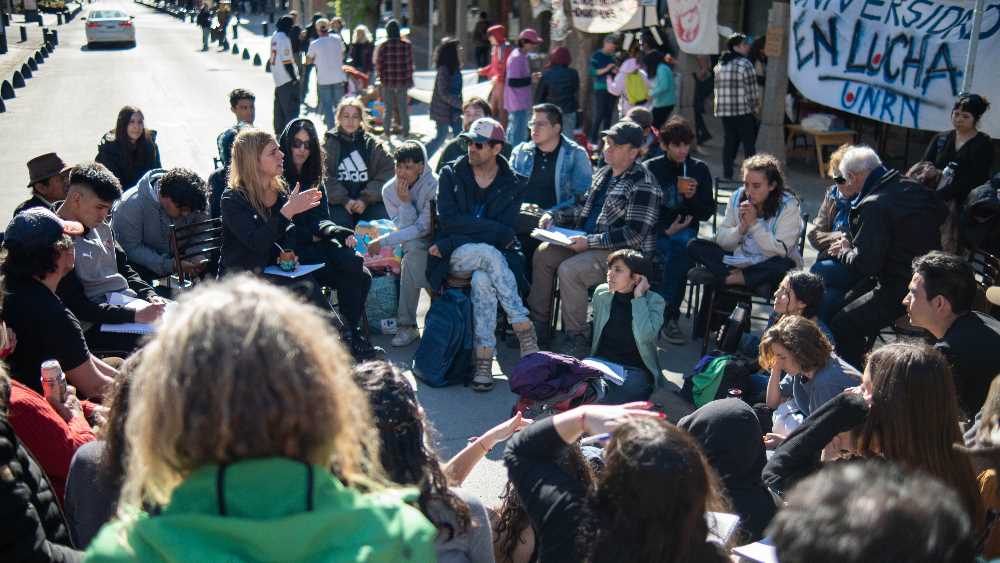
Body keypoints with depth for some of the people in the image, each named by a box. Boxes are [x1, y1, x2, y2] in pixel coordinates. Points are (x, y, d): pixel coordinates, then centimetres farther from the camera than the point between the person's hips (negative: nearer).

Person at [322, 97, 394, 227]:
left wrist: (366, 199, -10)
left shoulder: (373, 144, 12)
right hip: (337, 203, -1)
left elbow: (387, 172, 2)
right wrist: (344, 200, -14)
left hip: (370, 201, 2)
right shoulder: (328, 144, 7)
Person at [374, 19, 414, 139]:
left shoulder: (383, 46, -9)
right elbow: (410, 64, 0)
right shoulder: (407, 45, -4)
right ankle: (405, 133, 12)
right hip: (403, 81, 1)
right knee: (403, 109, 9)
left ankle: (387, 133, 15)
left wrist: (381, 78, 9)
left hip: (387, 81, -1)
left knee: (388, 109, 10)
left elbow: (378, 64, -5)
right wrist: (409, 79, 9)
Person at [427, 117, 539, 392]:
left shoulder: (513, 184, 5)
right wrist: (495, 230, -16)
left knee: (482, 280, -35)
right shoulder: (451, 174, 7)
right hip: (455, 256, 0)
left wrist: (450, 243, -15)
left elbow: (505, 231, -7)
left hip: (494, 254, 1)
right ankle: (525, 331, -33)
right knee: (489, 254, -34)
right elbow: (448, 220, -7)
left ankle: (484, 361, -32)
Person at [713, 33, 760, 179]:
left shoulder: (719, 65, 10)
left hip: (724, 111, 6)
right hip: (744, 112, -6)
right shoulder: (744, 64, -10)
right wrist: (756, 108, 0)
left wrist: (721, 106, 16)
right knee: (749, 143, 0)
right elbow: (752, 90, -10)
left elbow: (718, 90, 11)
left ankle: (727, 175, 11)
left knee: (729, 143, 11)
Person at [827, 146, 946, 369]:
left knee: (841, 326, -5)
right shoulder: (915, 189, 7)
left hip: (900, 291, -10)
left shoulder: (875, 206, -21)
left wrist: (844, 252, 4)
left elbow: (865, 265, -22)